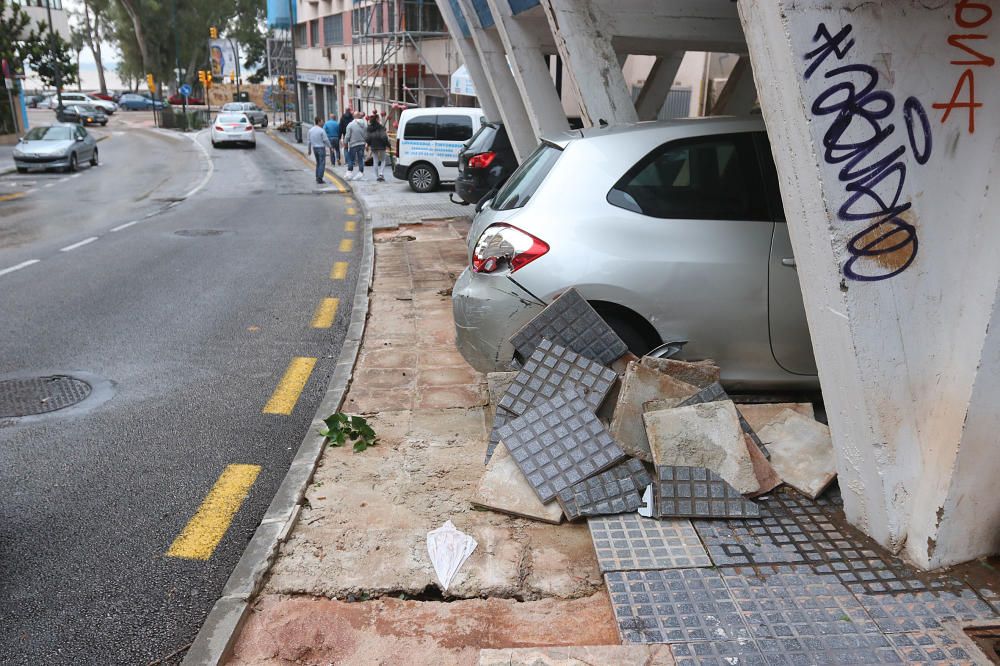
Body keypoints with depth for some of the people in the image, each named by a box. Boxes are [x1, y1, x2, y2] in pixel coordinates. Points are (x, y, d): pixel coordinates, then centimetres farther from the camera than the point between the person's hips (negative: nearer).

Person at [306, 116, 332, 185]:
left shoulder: (310, 130, 4)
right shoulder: (321, 130, -15)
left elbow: (309, 140, 9)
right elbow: (326, 140, -12)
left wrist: (309, 149, 17)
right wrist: (330, 147, 0)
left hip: (314, 148, 7)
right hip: (321, 148, -7)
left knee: (318, 163, 18)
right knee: (322, 163, -2)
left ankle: (317, 178, 18)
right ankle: (319, 178, -8)